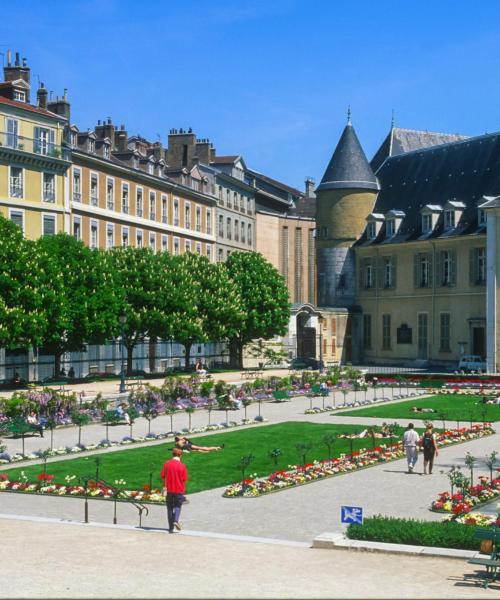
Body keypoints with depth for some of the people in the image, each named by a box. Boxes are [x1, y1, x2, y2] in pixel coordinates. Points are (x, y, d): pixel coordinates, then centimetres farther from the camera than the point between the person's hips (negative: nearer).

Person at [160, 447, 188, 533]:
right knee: (178, 506, 14)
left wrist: (164, 486, 7)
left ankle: (171, 528, 11)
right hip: (179, 489, -2)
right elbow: (184, 479, -5)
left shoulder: (167, 464, -4)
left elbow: (162, 476, -2)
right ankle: (176, 521, -12)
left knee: (170, 508, 11)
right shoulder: (182, 466, -9)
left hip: (169, 489, 2)